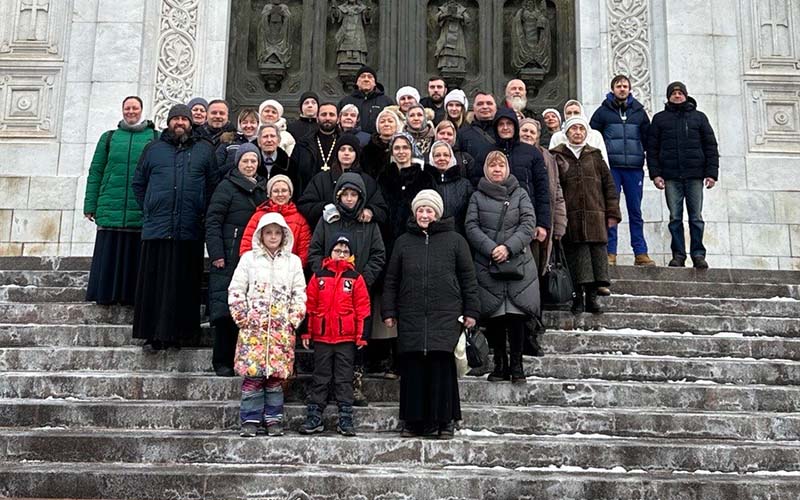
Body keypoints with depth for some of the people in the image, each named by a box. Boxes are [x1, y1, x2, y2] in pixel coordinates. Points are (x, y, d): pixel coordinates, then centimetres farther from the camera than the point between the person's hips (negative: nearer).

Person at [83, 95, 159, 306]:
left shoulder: (155, 137, 10)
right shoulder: (109, 138, 16)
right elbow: (95, 172, 13)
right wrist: (90, 205, 5)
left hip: (142, 210, -1)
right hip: (111, 209, 2)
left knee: (135, 255, -2)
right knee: (109, 254, 0)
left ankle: (132, 295, 5)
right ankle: (107, 294, 7)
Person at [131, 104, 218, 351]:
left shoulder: (205, 149, 12)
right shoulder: (154, 148, 15)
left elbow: (213, 185, 8)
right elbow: (138, 183, 18)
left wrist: (202, 212, 1)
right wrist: (148, 210, 8)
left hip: (189, 231, -1)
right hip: (156, 228, 1)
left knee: (183, 284, 1)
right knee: (154, 283, 1)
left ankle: (176, 333, 8)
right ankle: (153, 335, 6)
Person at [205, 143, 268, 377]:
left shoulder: (262, 189, 18)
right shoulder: (227, 186, 0)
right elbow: (212, 221, -5)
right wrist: (216, 254, -13)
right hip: (229, 259, -5)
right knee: (225, 311, -6)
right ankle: (222, 362, 3)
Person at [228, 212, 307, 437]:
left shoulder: (293, 261, 11)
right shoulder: (249, 258, 7)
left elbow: (300, 294, 9)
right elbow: (236, 290, 4)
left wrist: (294, 320, 0)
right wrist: (242, 317, -3)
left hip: (282, 328, 1)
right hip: (253, 326, -1)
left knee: (277, 374, 2)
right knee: (252, 373, -4)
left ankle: (274, 419, 12)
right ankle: (250, 419, 5)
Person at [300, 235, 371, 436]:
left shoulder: (356, 278, 4)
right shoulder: (318, 277, 6)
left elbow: (363, 309, 2)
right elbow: (309, 306, 7)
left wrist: (361, 336, -2)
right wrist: (306, 333, 4)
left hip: (346, 338, -1)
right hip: (321, 337, 1)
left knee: (344, 379, 4)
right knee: (320, 378, 8)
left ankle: (345, 419, 9)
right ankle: (314, 418, 14)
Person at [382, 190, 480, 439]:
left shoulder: (454, 240, 8)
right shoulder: (403, 242, 14)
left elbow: (468, 278, 8)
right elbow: (391, 280, 15)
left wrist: (471, 311, 4)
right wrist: (388, 311, 10)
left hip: (445, 315, -2)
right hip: (411, 316, 2)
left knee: (442, 366, -6)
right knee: (413, 368, 0)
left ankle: (444, 420, 5)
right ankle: (414, 420, 10)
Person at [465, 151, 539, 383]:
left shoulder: (520, 194, 10)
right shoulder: (477, 197, 10)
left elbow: (529, 224, 0)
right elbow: (471, 227, 1)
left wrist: (509, 247, -13)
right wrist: (491, 249, -13)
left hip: (518, 263, 0)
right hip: (487, 266, 1)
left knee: (516, 316, -4)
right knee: (494, 317, 2)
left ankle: (516, 364, 6)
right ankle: (500, 363, 13)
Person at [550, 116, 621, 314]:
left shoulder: (594, 155, 16)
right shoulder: (557, 156, 8)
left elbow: (609, 184, 14)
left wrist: (612, 212, 6)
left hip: (595, 215, 2)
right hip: (570, 216, -2)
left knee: (597, 252, -2)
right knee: (576, 253, -5)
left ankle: (592, 296, 5)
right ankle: (578, 297, 2)